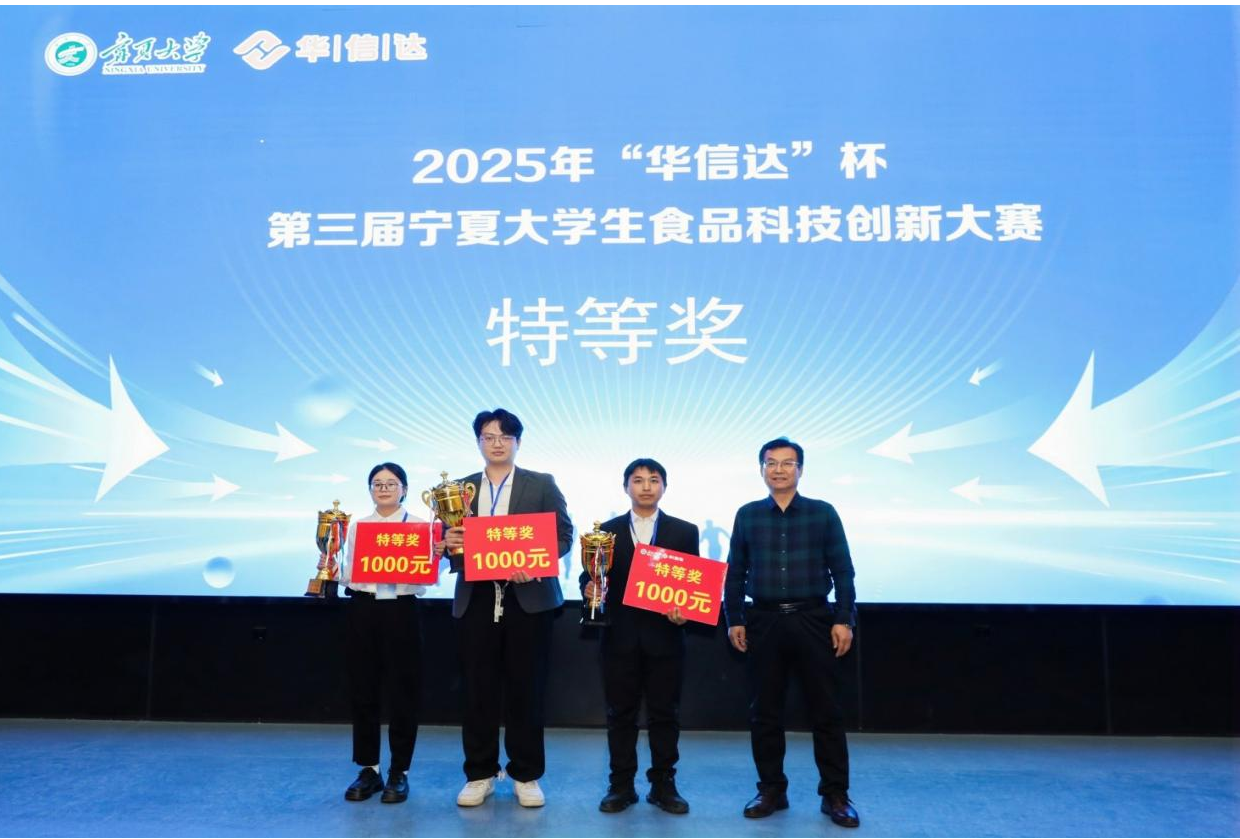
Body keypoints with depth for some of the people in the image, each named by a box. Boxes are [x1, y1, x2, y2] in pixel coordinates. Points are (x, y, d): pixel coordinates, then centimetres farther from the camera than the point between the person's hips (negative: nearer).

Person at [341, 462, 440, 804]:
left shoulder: (419, 525, 2)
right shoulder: (357, 526, 10)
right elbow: (347, 574, 9)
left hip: (400, 611, -2)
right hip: (362, 611, 3)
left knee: (403, 691, 2)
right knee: (362, 690, 8)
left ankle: (399, 772, 16)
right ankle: (369, 769, 22)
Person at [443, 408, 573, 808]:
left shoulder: (542, 484, 5)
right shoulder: (462, 488, 12)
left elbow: (564, 535, -1)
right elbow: (451, 539, 12)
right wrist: (449, 543, -12)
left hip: (528, 597, -2)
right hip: (476, 599, 2)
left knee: (526, 688, 5)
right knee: (478, 689, 7)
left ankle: (526, 776, 18)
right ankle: (480, 774, 21)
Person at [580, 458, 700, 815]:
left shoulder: (685, 531, 5)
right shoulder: (607, 531, 7)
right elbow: (591, 576, 5)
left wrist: (685, 610, -14)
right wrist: (589, 589, -16)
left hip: (665, 637, 0)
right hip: (620, 637, 1)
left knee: (664, 714, 7)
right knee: (620, 714, 8)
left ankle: (663, 784, 20)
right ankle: (621, 785, 19)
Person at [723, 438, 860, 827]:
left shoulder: (823, 513, 2)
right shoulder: (747, 515, 6)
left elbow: (842, 571, 1)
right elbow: (736, 573, 7)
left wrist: (844, 620, -6)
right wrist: (734, 619, 2)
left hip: (813, 620, -1)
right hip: (764, 622, 2)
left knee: (825, 710, 3)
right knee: (764, 711, 8)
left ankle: (836, 795, 15)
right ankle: (771, 790, 21)